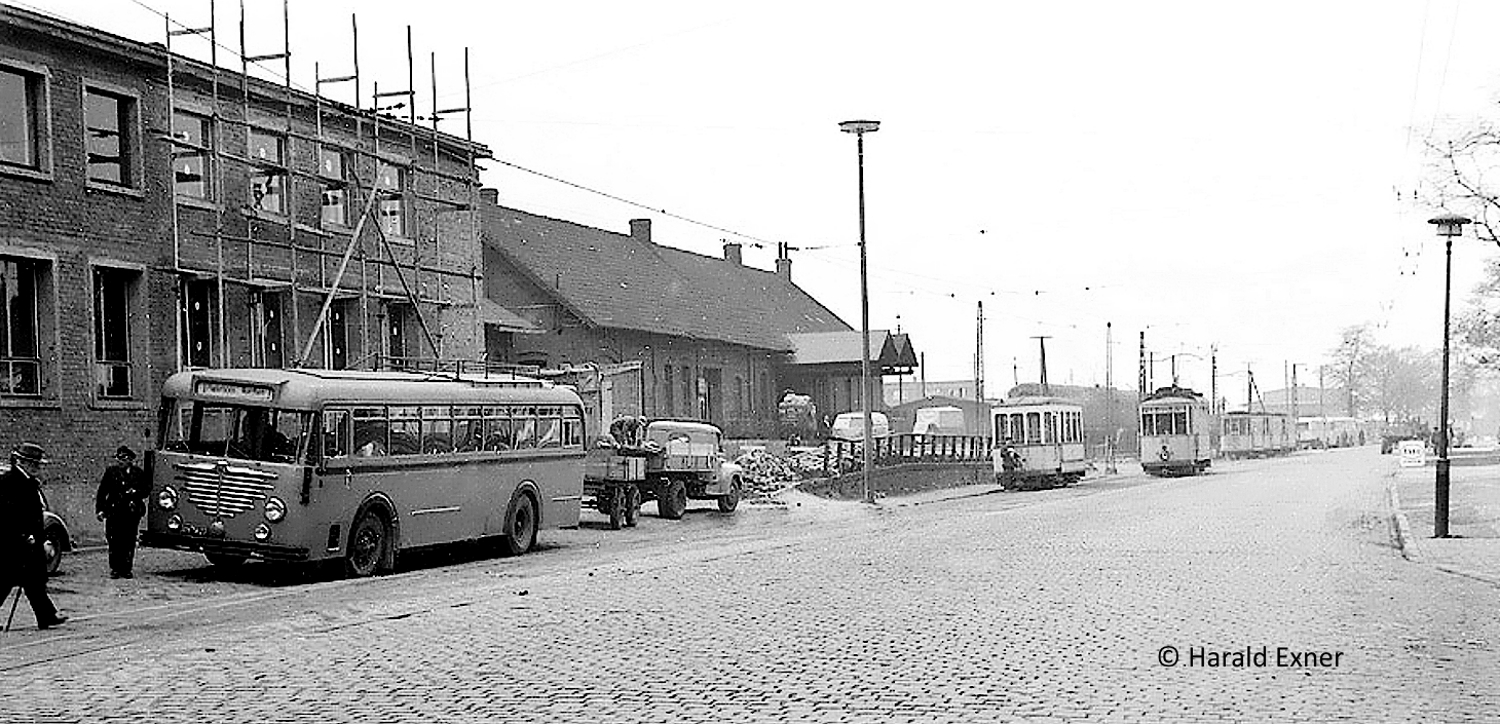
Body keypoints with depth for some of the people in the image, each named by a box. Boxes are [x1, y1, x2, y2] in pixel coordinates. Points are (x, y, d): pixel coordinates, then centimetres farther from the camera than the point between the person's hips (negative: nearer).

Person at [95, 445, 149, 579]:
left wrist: (136, 492, -6)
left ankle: (127, 569, 6)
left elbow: (147, 488, 14)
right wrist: (99, 509, 0)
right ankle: (115, 569, 5)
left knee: (129, 542, 0)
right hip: (114, 512, -1)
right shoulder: (111, 471, 7)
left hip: (132, 512, 1)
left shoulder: (138, 473, 10)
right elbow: (102, 491, 6)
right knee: (114, 541, -2)